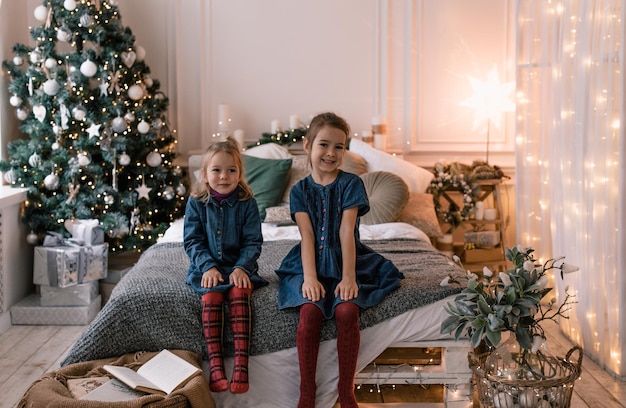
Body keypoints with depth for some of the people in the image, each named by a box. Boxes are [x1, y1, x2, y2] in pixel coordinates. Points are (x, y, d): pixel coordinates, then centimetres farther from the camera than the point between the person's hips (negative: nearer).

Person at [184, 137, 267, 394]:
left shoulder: (246, 202, -3)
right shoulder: (196, 202, -1)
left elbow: (253, 241, -3)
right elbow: (192, 240, -2)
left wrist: (242, 267, -17)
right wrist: (208, 266, -15)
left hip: (239, 266, 0)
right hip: (208, 267, 1)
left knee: (239, 293, -29)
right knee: (211, 296, -28)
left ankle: (241, 364, -32)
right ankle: (215, 365, -28)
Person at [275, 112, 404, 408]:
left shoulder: (351, 184, 0)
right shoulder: (299, 190, 5)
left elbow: (346, 232, -11)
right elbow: (307, 236, -6)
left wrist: (348, 276, -18)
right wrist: (310, 278, -18)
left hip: (345, 261, -1)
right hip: (313, 263, 1)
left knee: (346, 311, -27)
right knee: (310, 311, -26)